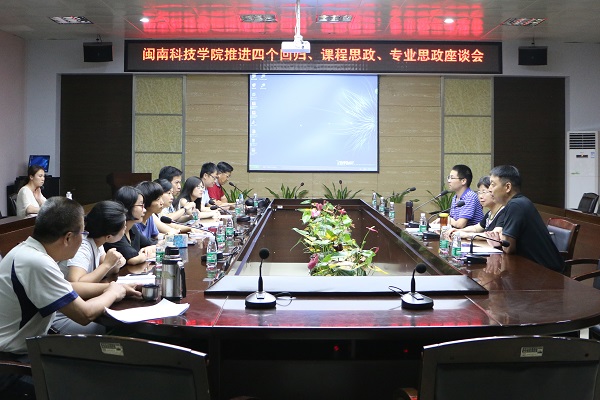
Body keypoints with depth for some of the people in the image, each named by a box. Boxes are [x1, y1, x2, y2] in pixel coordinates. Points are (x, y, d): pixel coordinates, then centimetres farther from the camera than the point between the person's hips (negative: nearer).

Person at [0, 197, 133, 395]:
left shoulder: (28, 250, 3)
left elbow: (69, 289, 18)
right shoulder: (36, 263, -27)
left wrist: (116, 286, 11)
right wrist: (112, 293, -4)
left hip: (25, 347, 9)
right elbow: (85, 314, -23)